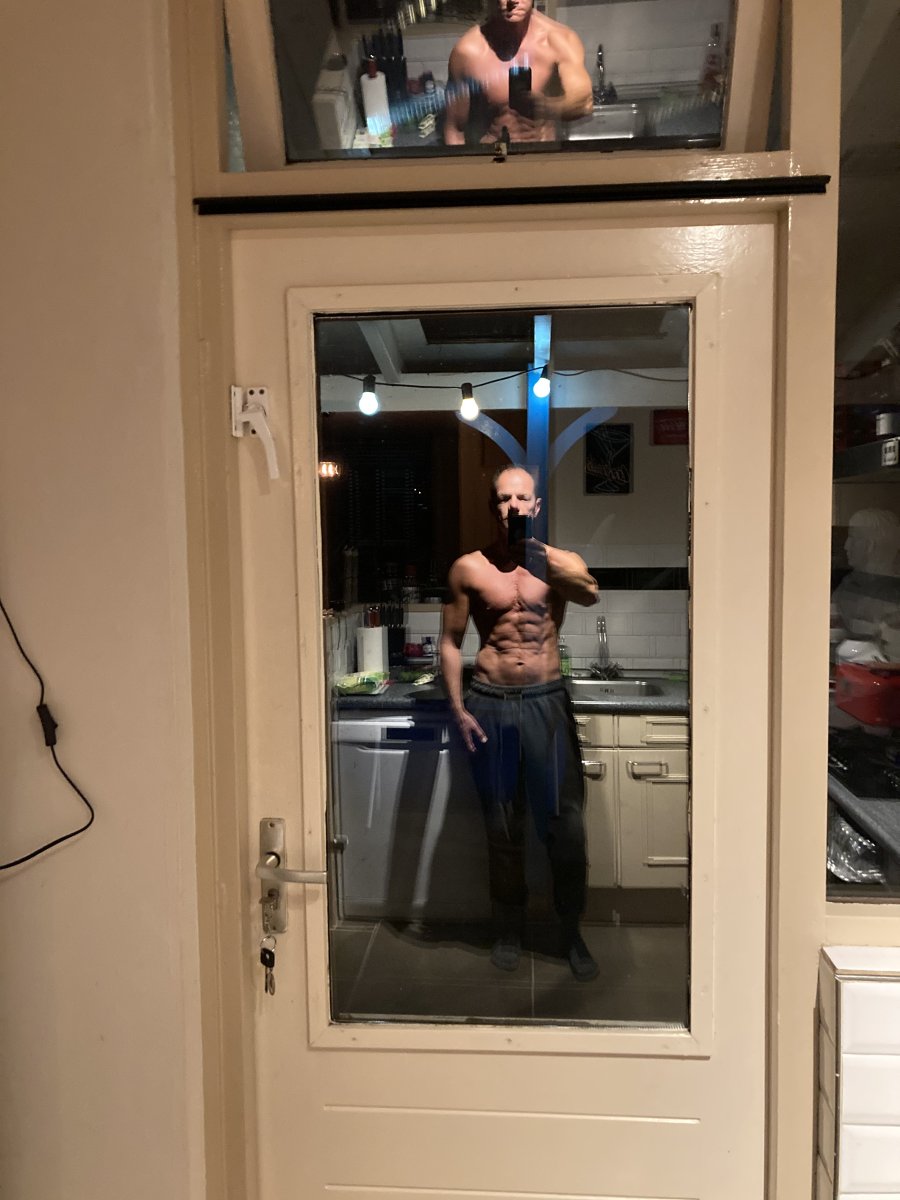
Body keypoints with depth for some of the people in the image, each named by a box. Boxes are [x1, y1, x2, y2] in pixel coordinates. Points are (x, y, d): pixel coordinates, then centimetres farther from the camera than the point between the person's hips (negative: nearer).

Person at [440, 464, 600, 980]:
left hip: (547, 702, 0)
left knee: (566, 824, 1)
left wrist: (533, 551, -25)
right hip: (490, 704, 0)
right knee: (503, 827, 11)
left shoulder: (561, 563, 2)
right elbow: (451, 641, 5)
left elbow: (590, 593, -22)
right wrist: (458, 708, -2)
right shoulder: (469, 568, 2)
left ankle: (572, 933, 21)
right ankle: (511, 929, 30)